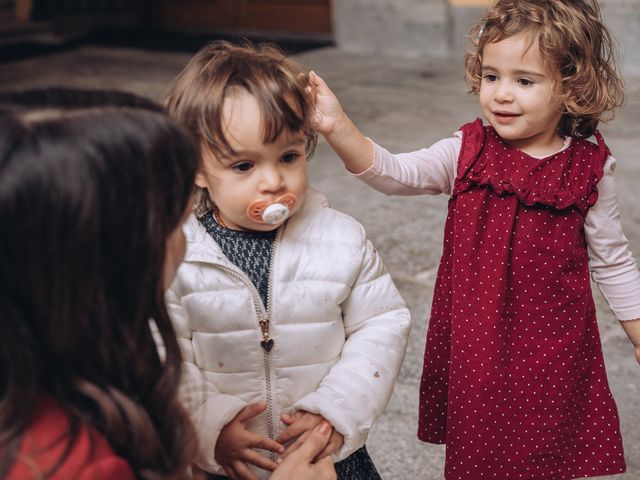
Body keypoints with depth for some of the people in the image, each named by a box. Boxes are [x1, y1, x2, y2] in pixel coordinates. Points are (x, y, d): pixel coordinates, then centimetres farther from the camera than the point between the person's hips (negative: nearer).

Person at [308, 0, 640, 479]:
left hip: (552, 348, -1)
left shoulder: (589, 169, -7)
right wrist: (338, 127, -35)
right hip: (474, 342, 1)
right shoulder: (467, 152, -6)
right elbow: (393, 173, -19)